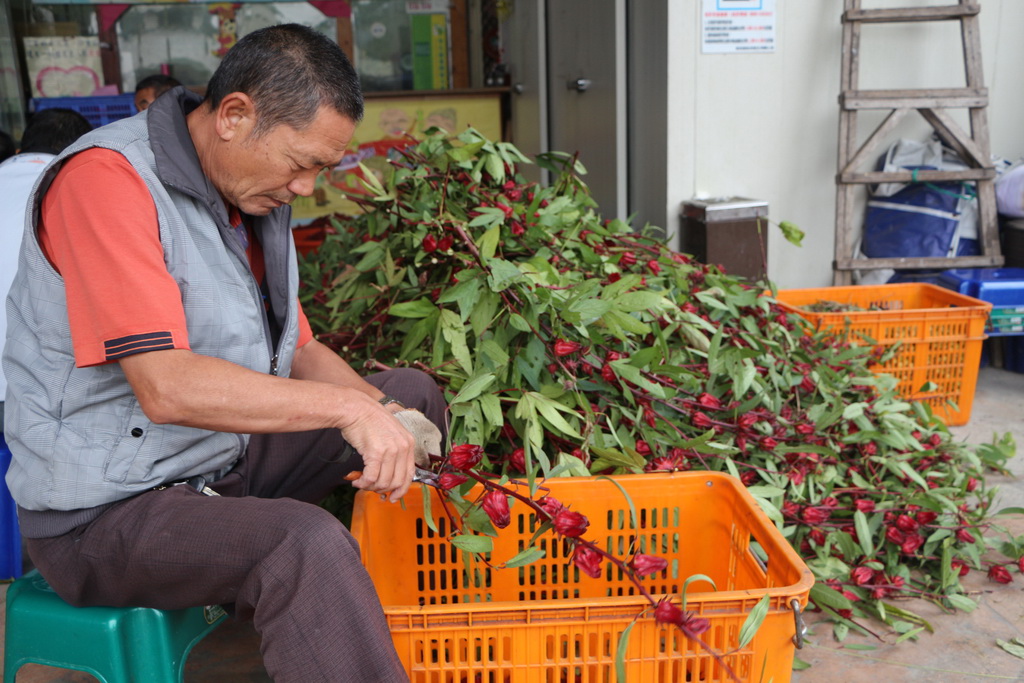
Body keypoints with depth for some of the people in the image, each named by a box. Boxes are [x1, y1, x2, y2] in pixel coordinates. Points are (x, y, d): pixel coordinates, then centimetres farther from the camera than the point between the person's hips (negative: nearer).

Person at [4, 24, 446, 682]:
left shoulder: (254, 192, 6)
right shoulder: (107, 179, -22)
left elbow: (299, 350, 11)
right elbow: (167, 388, -32)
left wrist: (386, 414, -8)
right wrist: (347, 408, -28)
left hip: (225, 462, 9)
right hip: (106, 511, -9)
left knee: (414, 392, 11)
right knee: (306, 544, -36)